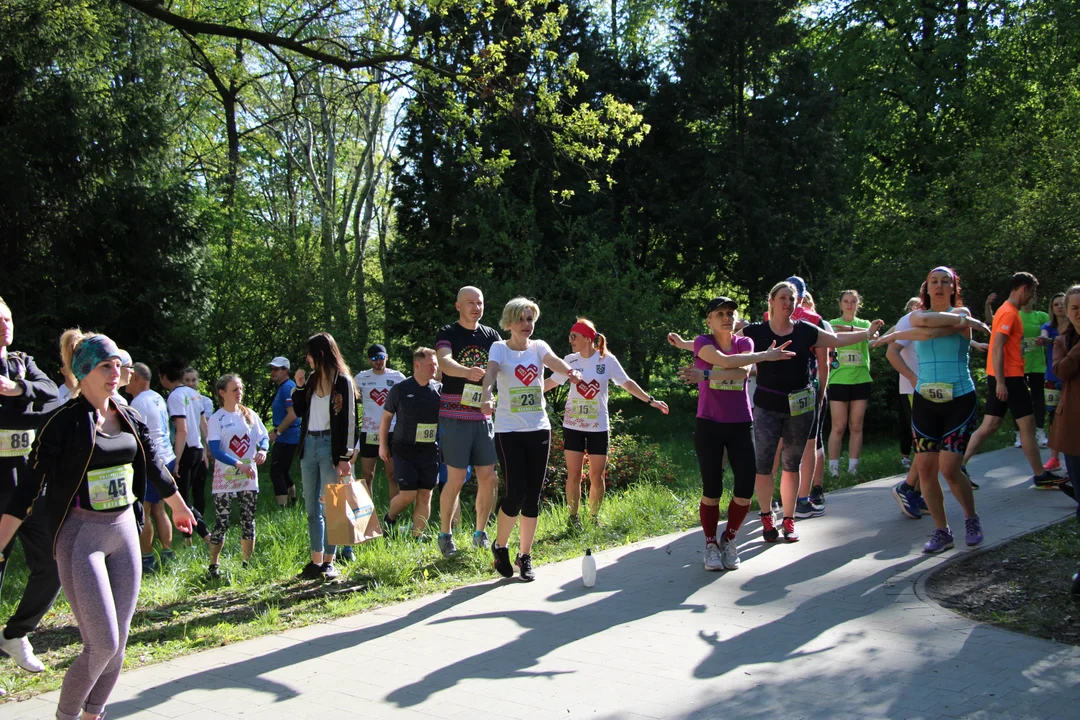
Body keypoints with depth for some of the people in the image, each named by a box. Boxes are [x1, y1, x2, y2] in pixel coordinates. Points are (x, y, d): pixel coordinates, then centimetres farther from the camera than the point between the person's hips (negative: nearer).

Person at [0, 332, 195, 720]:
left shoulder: (129, 418, 7)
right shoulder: (64, 422, -10)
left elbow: (155, 468, 21)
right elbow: (31, 486, -12)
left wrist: (179, 508, 32)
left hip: (124, 531, 6)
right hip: (80, 536, -5)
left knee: (118, 641, 7)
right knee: (102, 644, -9)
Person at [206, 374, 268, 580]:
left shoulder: (249, 415, 7)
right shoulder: (216, 419, -6)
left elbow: (264, 437, 9)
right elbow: (215, 450, -14)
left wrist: (262, 450, -15)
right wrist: (239, 464, -25)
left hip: (249, 478, 4)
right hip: (225, 480, -4)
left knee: (248, 522, 9)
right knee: (221, 524, -1)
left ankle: (247, 564, 19)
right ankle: (212, 567, 10)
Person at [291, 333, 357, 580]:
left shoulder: (342, 381, -6)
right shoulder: (312, 379, 12)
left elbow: (348, 421, -9)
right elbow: (299, 411, 16)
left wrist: (345, 457, -14)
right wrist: (299, 387, 2)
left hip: (330, 446, -6)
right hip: (309, 444, 7)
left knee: (329, 506, -2)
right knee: (311, 508, 8)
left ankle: (329, 562, 6)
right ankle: (316, 561, 14)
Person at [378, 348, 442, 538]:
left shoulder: (440, 389, 5)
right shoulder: (400, 389, -2)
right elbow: (386, 417, 5)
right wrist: (383, 445, 5)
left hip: (430, 451, 3)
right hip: (405, 450, -3)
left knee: (425, 496, 3)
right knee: (408, 494, -7)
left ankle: (417, 537, 13)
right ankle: (389, 519, 23)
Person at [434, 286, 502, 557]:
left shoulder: (491, 336, 11)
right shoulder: (447, 333, -4)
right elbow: (444, 362, -23)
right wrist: (466, 371, -43)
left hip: (483, 416, 5)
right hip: (454, 417, -5)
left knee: (488, 478, 5)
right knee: (456, 479, -5)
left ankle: (481, 533, 21)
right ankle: (445, 535, 11)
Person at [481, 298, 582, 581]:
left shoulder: (539, 347, 6)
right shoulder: (499, 348, -3)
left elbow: (554, 361, -15)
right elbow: (490, 373, -23)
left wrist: (570, 371, -38)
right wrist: (486, 396, -44)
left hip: (539, 430, 4)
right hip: (509, 431, -4)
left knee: (533, 496, 4)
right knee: (515, 493, -12)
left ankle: (525, 556, 18)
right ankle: (500, 546, 13)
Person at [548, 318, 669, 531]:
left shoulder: (607, 360, -6)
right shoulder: (569, 360, -2)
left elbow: (628, 383, -1)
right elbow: (550, 382, 6)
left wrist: (650, 401, -6)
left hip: (598, 426, -1)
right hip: (573, 426, 1)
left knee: (597, 476, 3)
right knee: (573, 476, -1)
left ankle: (594, 518, 18)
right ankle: (573, 519, 10)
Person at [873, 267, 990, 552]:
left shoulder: (961, 312, -2)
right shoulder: (917, 314, 9)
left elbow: (931, 331, -21)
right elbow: (925, 320, -18)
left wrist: (896, 335, -12)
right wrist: (965, 321, -15)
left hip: (960, 400, -4)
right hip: (925, 400, 4)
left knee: (949, 468, -11)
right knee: (925, 468, -2)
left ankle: (971, 519, 16)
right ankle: (942, 531, 13)